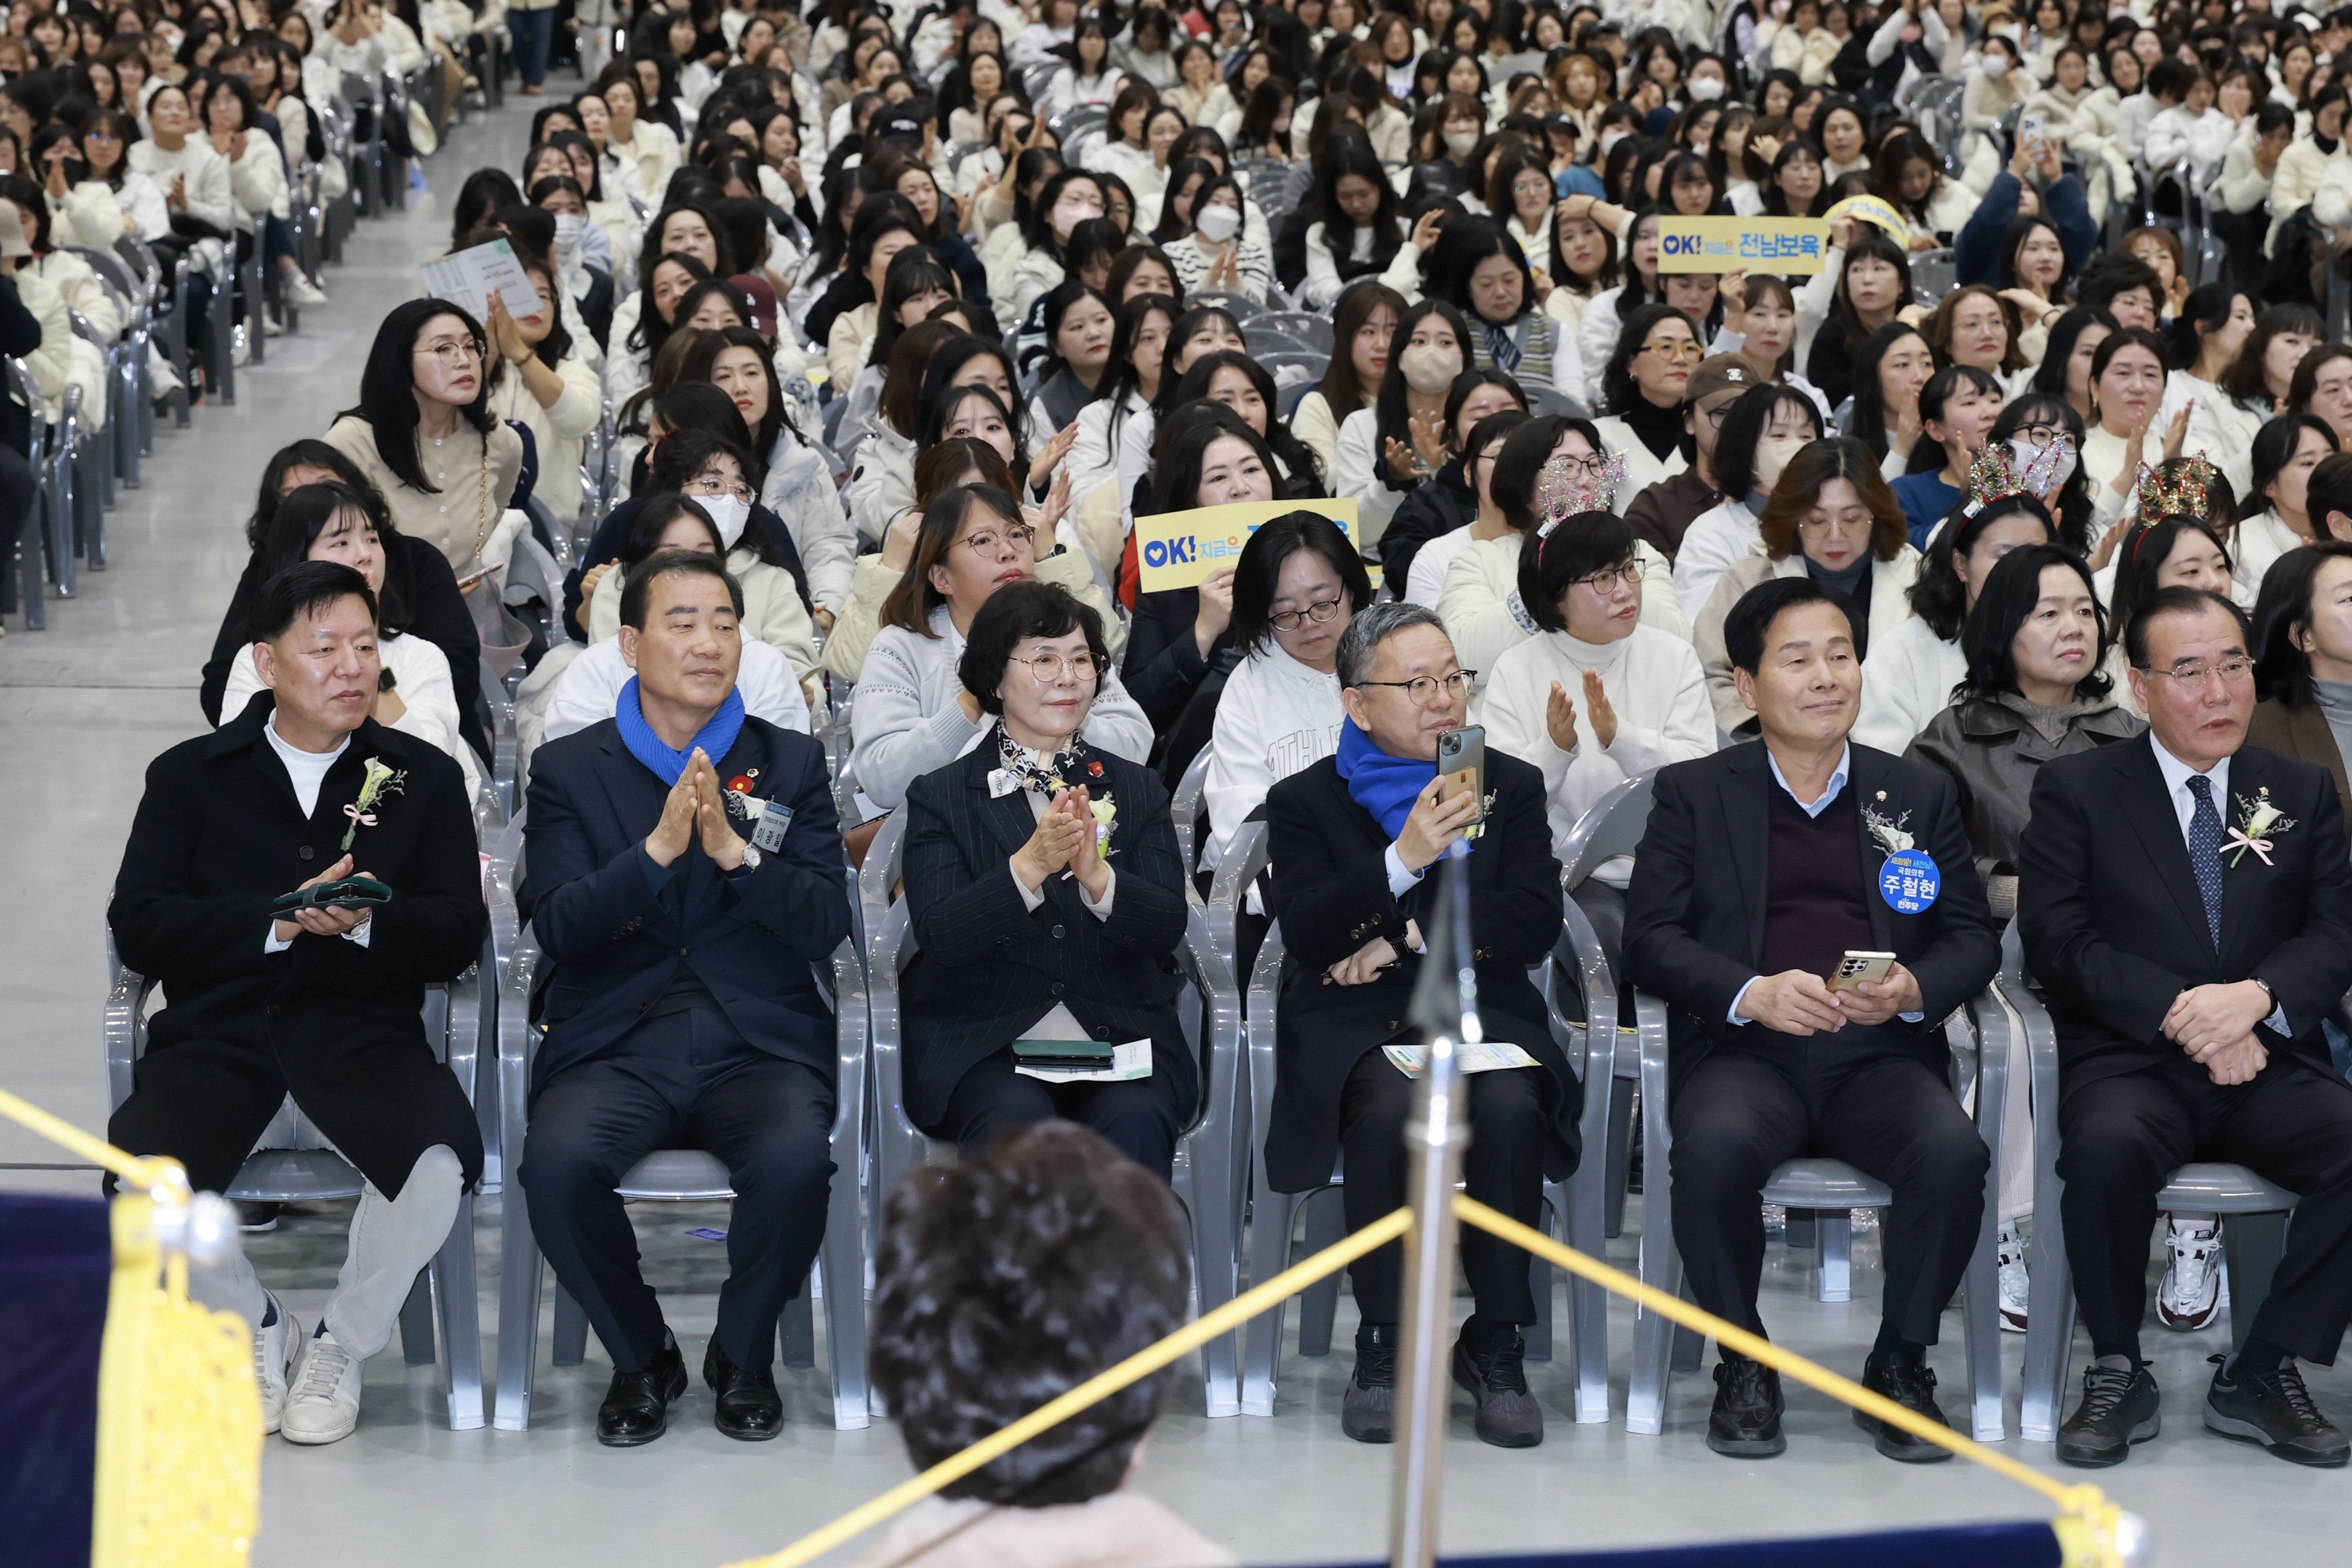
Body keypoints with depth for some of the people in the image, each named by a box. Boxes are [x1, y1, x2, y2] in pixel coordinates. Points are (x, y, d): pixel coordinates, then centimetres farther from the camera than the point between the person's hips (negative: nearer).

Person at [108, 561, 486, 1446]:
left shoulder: (425, 778, 13)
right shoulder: (190, 776, 12)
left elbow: (459, 939, 3)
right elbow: (137, 930, -1)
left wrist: (367, 922, -18)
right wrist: (276, 923, -16)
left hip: (362, 1031, 0)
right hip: (217, 1030, 0)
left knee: (440, 1160, -31)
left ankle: (341, 1347, -2)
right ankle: (255, 1328, 3)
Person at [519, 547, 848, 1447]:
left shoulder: (791, 766, 13)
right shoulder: (569, 770, 11)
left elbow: (825, 929, 2)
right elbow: (556, 927, -2)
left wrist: (735, 851, -14)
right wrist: (659, 849, -16)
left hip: (758, 1044, 0)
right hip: (616, 1049, 0)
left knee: (795, 1161, -32)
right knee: (558, 1162, -31)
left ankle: (742, 1356, -1)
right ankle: (642, 1359, -2)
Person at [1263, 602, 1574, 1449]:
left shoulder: (1512, 786, 14)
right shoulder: (1305, 801, 8)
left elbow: (1534, 922, 1)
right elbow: (1306, 935, -8)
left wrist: (1408, 938, -8)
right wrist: (1405, 860, -21)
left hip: (1482, 1009, 1)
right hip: (1356, 1026, -1)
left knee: (1508, 1109, -32)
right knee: (1390, 1111, -35)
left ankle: (1495, 1346, -17)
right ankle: (1383, 1345, -18)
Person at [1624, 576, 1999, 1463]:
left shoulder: (1919, 796, 19)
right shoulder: (1694, 794, 12)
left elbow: (1973, 938, 14)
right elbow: (1650, 938, 3)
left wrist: (1916, 989, -9)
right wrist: (1751, 994, -16)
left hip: (1881, 1055, 2)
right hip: (1745, 1053, -1)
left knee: (1954, 1153, -30)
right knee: (1713, 1148, -35)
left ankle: (1901, 1365, -9)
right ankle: (1743, 1366, -13)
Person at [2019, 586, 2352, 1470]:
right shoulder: (2077, 790, 7)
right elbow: (2056, 941, -4)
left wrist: (2257, 995, -15)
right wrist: (2178, 1012, -17)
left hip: (2269, 1067, 3)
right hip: (2129, 1064, -3)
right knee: (2109, 1148, -37)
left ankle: (2261, 1374, -12)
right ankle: (2117, 1375, -14)